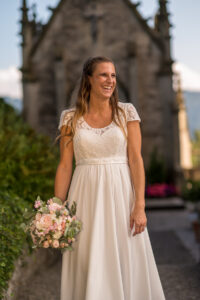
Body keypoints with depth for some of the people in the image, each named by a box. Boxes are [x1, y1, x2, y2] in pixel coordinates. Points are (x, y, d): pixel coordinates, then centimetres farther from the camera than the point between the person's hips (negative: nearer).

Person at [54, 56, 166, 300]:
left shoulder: (127, 112, 2)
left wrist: (140, 206, -10)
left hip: (120, 195, 0)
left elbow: (135, 159, -3)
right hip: (86, 198, 1)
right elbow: (65, 166, 4)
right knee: (87, 267, 4)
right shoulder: (71, 118, 4)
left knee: (126, 264, 3)